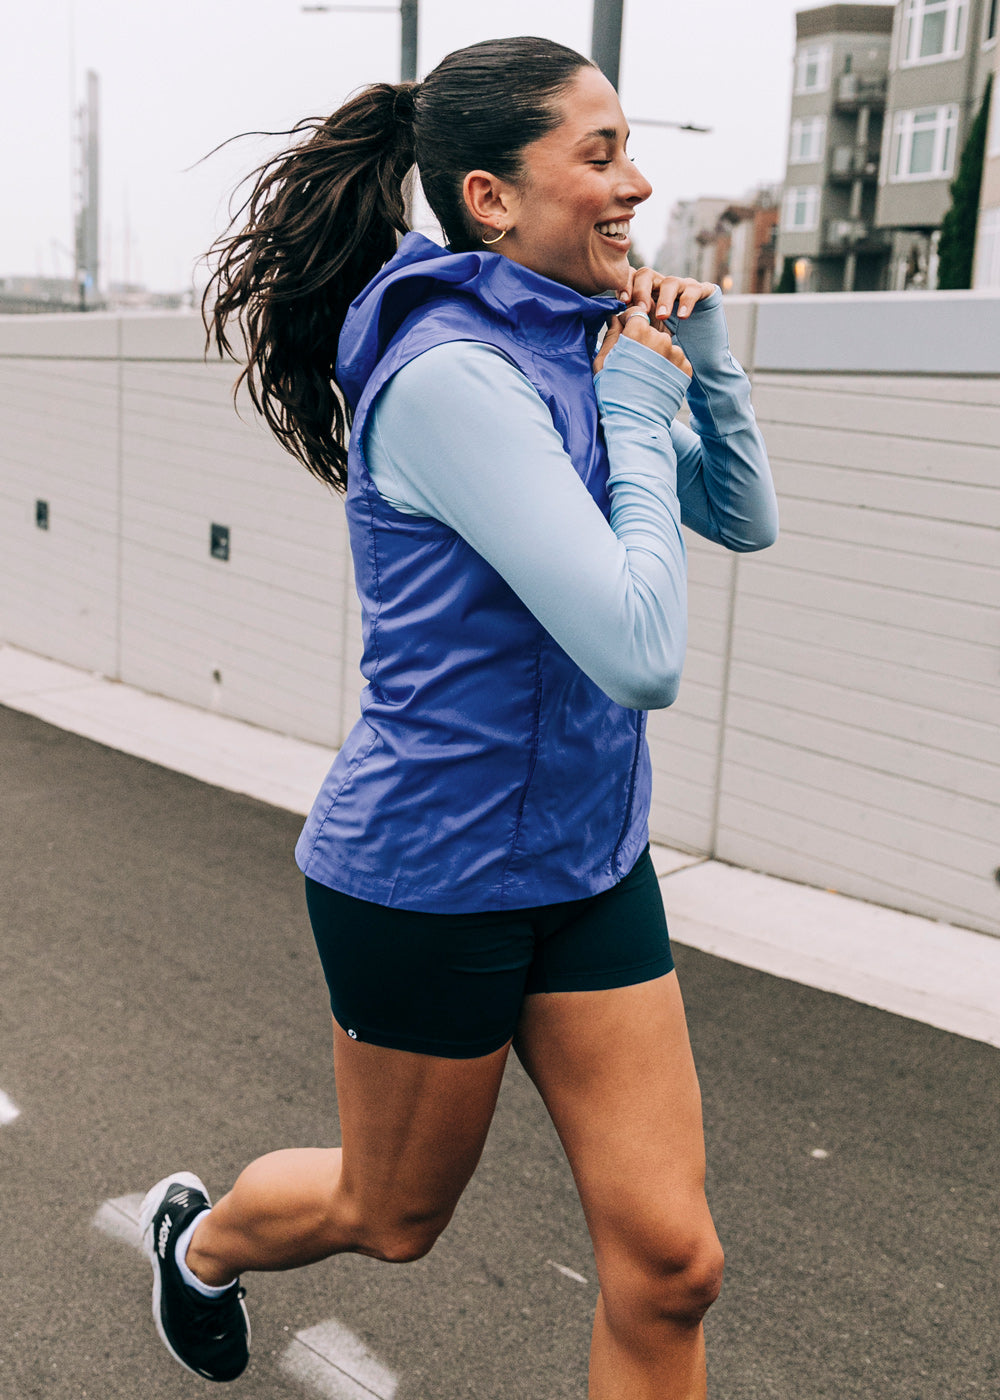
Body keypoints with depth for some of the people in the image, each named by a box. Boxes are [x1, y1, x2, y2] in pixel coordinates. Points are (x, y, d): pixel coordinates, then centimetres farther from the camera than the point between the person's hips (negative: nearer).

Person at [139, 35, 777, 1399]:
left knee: (670, 1260, 7)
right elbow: (643, 657, -28)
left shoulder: (567, 346, 4)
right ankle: (198, 1237, 54)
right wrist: (637, 414, -17)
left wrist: (704, 362, -2)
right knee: (391, 1217, 20)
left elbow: (746, 521, 13)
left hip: (588, 864, 7)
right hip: (429, 876, -7)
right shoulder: (453, 375, -23)